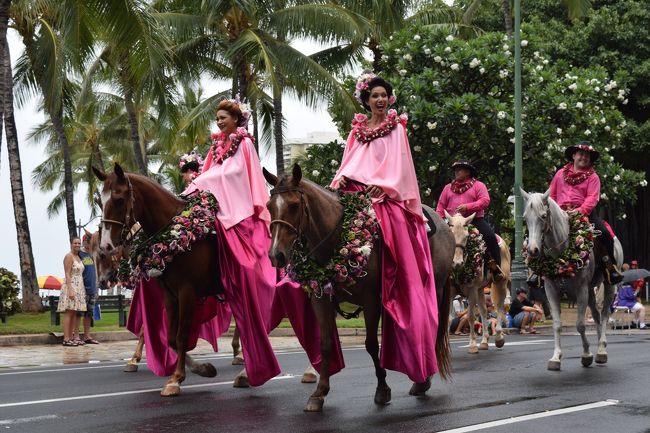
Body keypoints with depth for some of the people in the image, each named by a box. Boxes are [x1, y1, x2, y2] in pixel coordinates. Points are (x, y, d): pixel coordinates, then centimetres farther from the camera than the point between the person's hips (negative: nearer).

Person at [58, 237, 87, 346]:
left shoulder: (78, 257, 18)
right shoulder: (69, 256, -8)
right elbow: (67, 275, -14)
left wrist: (82, 290, 16)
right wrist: (70, 290, -22)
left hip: (79, 288, 9)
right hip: (70, 286, -9)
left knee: (75, 313, 6)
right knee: (69, 313, -10)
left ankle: (71, 338, 7)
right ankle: (66, 339, -11)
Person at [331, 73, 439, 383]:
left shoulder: (396, 129, 6)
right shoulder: (358, 130, 17)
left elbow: (398, 166, -3)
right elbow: (349, 162, 13)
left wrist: (380, 186, -17)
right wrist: (342, 179, -8)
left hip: (387, 200, -4)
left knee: (403, 278, -9)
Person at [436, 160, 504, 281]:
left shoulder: (478, 185, 9)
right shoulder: (448, 187, 21)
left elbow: (485, 201, -6)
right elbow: (441, 205, 17)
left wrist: (467, 207, -19)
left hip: (475, 219, -3)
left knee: (491, 237, -25)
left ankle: (496, 268, -22)